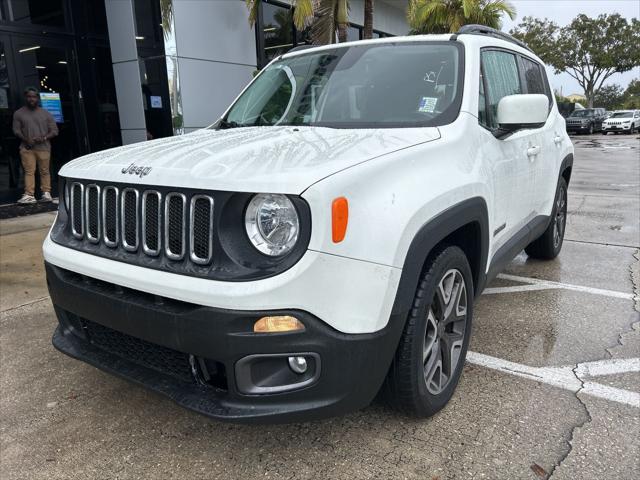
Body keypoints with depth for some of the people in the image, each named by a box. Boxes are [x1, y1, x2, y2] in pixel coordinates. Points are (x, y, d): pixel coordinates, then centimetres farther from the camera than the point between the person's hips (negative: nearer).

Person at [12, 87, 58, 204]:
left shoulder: (46, 114, 10)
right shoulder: (19, 113, 11)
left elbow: (54, 130, 8)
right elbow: (16, 130, 9)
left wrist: (44, 138, -10)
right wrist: (26, 139, -10)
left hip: (43, 147, 0)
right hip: (27, 148, 0)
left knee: (44, 171, -1)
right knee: (29, 171, -7)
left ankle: (46, 193, 3)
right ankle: (29, 195, -12)